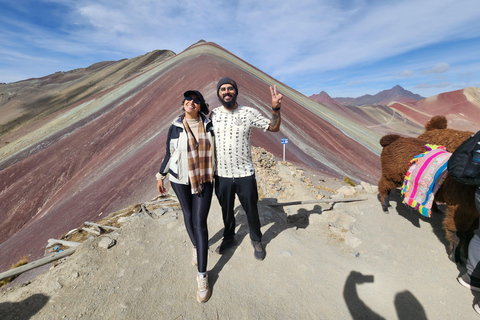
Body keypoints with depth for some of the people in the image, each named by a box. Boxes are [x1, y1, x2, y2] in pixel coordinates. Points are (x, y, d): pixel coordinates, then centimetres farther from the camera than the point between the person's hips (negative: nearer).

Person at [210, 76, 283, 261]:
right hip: (221, 175, 2)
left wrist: (276, 109, -19)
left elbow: (274, 128, -2)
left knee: (251, 211, 14)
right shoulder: (213, 115, 0)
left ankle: (256, 240, 42)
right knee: (226, 211, 21)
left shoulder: (249, 113, -6)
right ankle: (229, 238, 48)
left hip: (245, 175, -2)